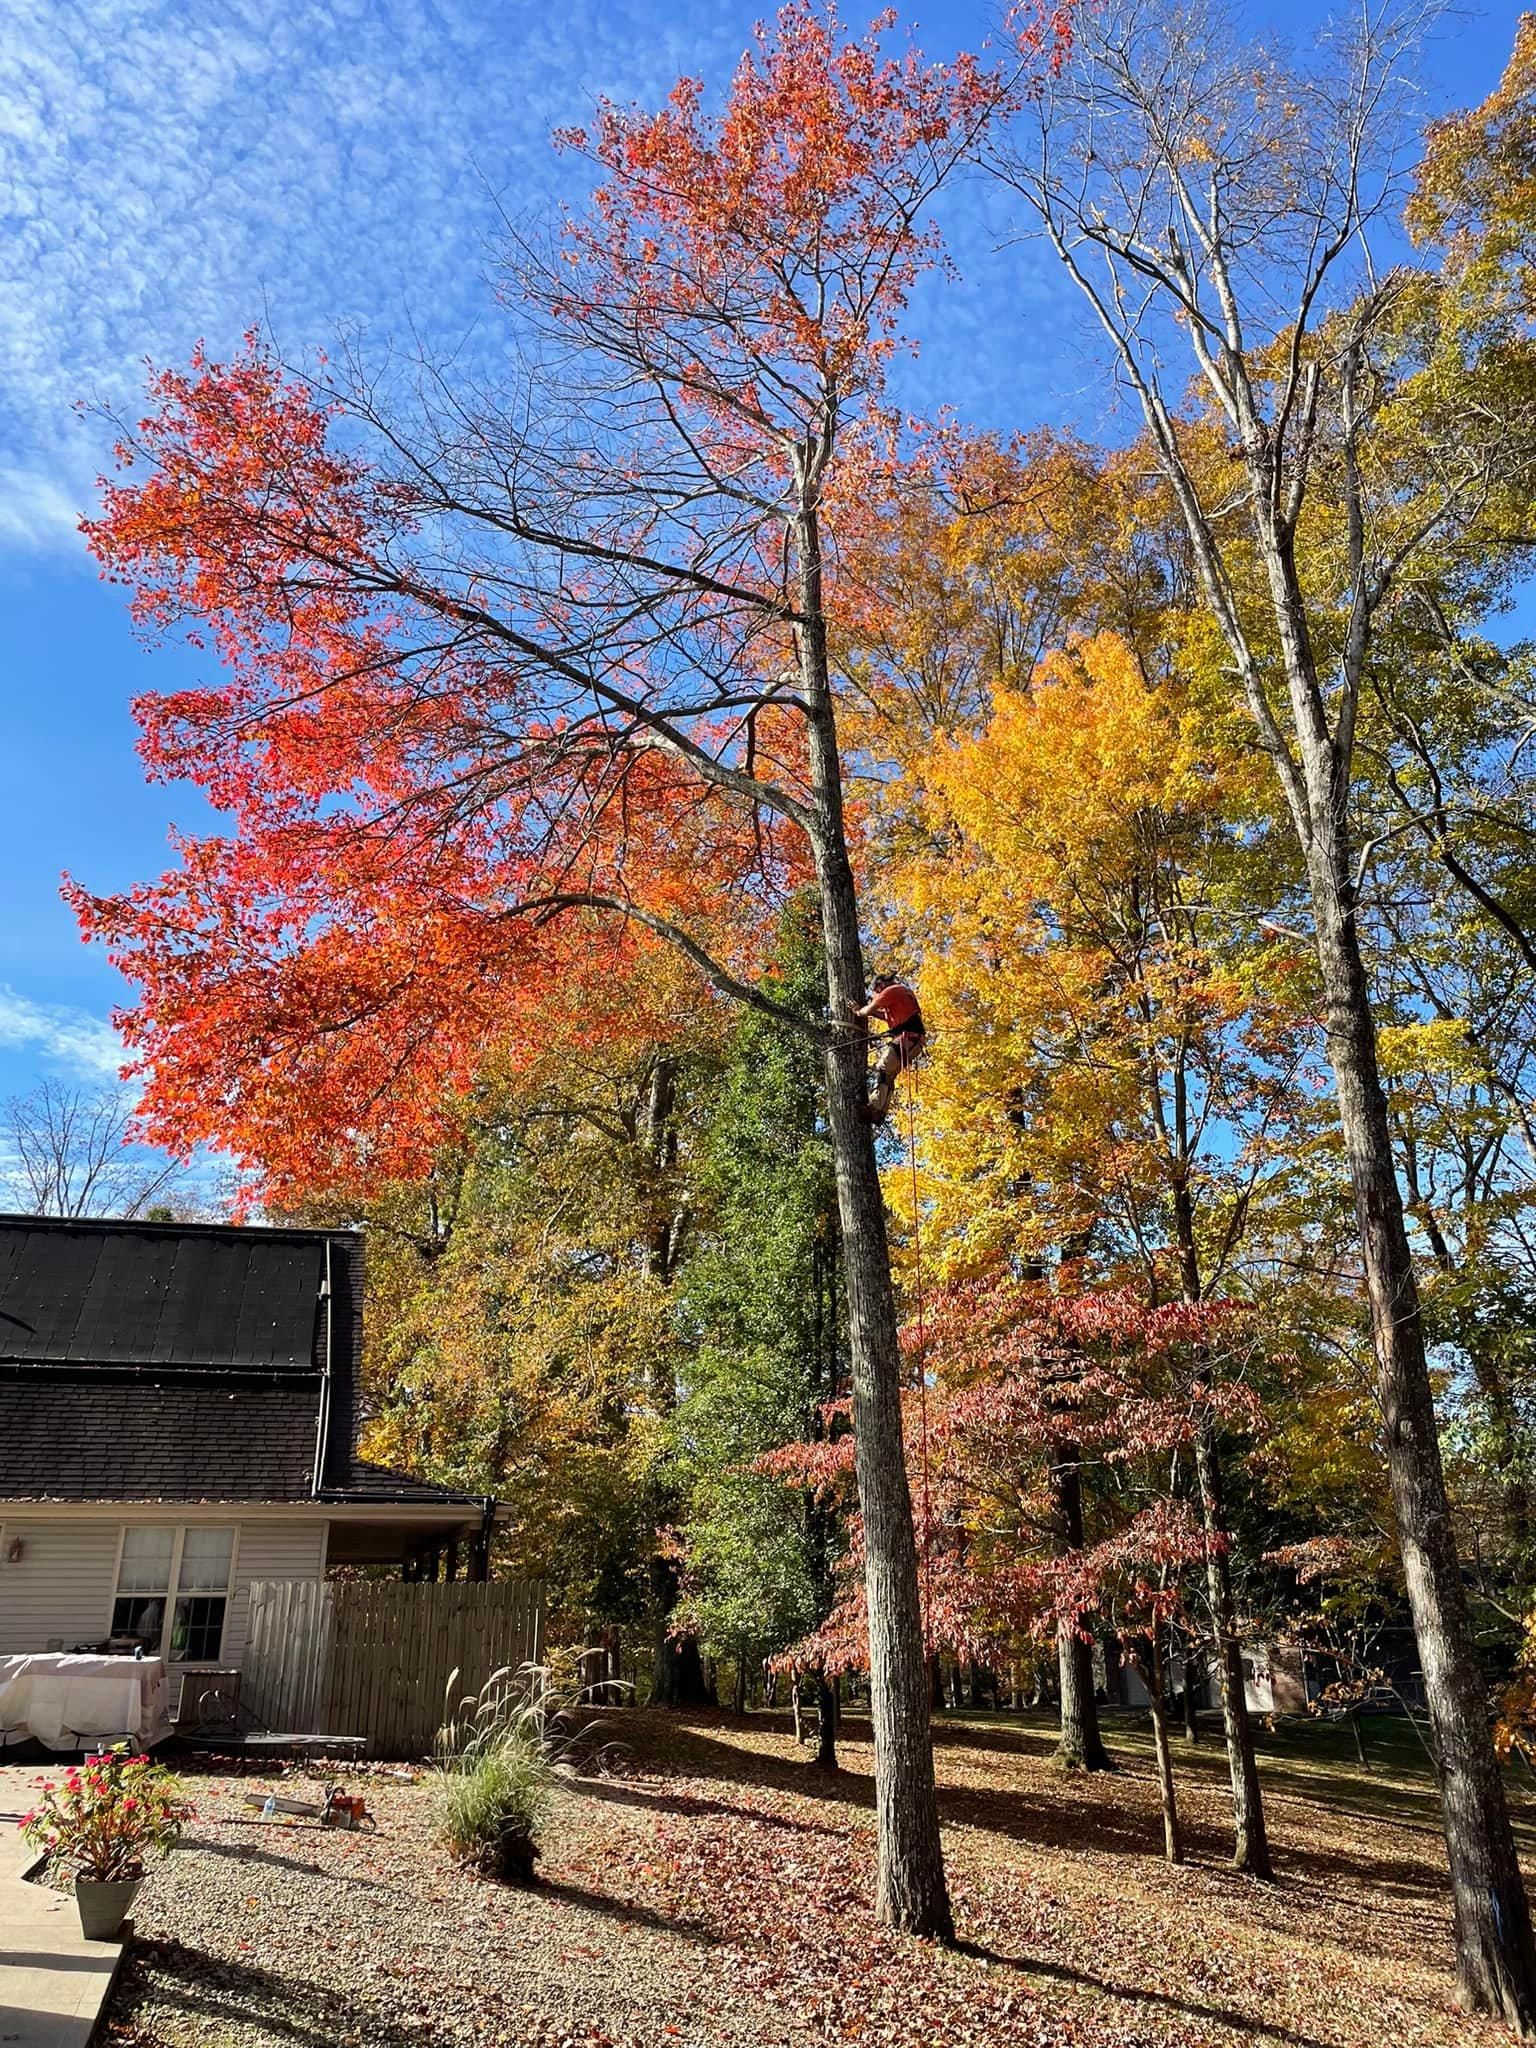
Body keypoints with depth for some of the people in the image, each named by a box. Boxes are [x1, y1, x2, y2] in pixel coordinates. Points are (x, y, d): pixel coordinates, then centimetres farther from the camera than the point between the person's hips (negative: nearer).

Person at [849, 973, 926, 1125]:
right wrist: (872, 1012, 26)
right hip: (914, 1039, 10)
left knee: (883, 1069, -18)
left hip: (906, 1037, -10)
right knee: (888, 1075, 8)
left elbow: (870, 1010, -1)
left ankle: (876, 1108, -30)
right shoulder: (903, 991, 28)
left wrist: (858, 1012, 18)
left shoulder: (891, 991, -2)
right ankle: (881, 1111, 1)